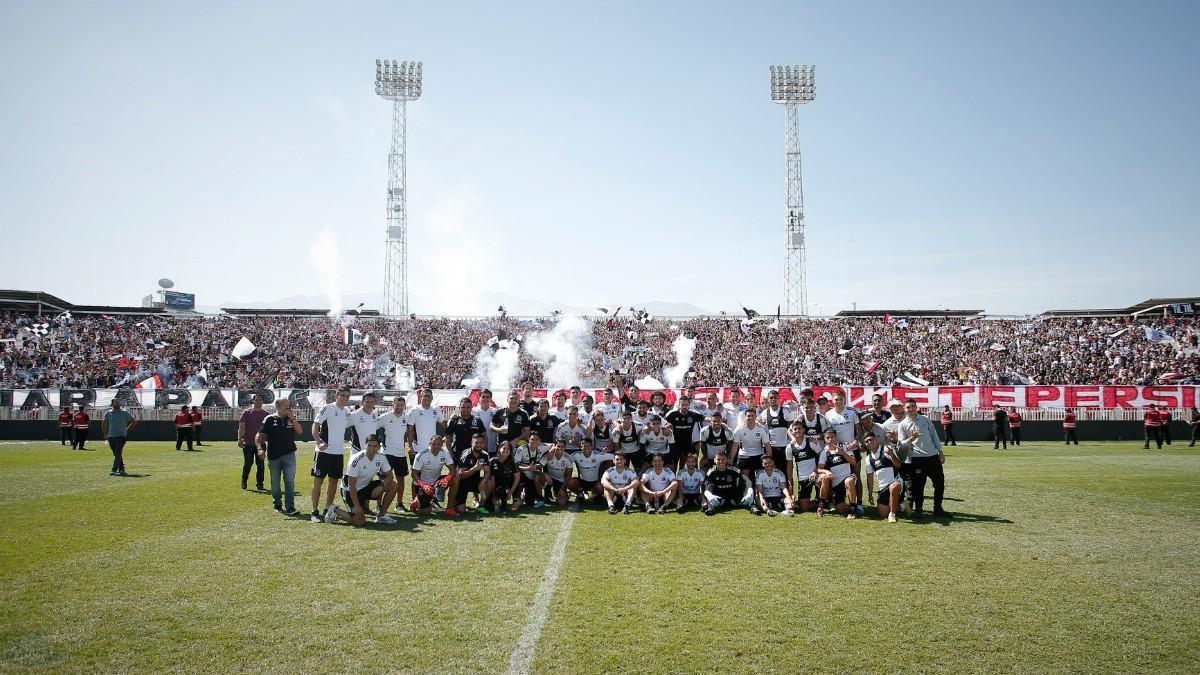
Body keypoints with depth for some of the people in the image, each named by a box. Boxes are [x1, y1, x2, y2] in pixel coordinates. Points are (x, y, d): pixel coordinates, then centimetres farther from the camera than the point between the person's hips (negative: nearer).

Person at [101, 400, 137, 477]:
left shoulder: (125, 413, 1)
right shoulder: (108, 413, 7)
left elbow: (134, 421, 8)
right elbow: (104, 424, 20)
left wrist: (128, 430, 3)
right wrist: (105, 434, 13)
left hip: (121, 436, -3)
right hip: (110, 437, 4)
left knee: (118, 454, -14)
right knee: (116, 454, 10)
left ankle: (114, 470, -18)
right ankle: (121, 469, 19)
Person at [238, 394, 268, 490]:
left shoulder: (265, 414, 9)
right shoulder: (246, 412, 2)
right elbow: (241, 426, -4)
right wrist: (239, 439, -15)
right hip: (247, 443, -2)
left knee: (260, 464, 2)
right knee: (248, 463, -4)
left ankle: (259, 484, 10)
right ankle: (244, 480, 19)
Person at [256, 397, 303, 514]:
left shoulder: (291, 419, 8)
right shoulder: (269, 419, 0)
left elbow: (300, 431, -5)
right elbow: (259, 436, -2)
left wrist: (292, 418, -11)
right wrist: (260, 448, -17)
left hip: (289, 455, 1)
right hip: (273, 456, -1)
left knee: (290, 481, -8)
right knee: (275, 483, 11)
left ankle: (290, 507, -9)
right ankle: (277, 505, 27)